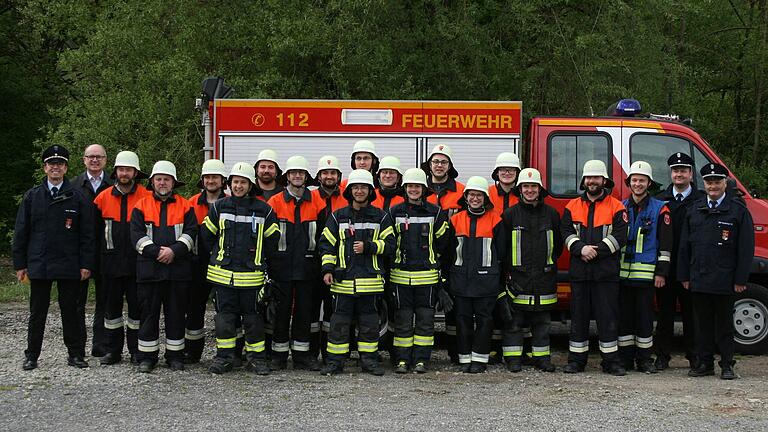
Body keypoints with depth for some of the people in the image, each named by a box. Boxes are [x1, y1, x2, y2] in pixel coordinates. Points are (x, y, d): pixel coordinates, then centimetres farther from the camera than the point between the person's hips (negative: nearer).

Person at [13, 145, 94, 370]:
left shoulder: (77, 197, 3)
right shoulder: (32, 196, 7)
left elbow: (87, 234, 1)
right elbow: (21, 232, 8)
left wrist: (86, 264, -5)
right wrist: (20, 264, 2)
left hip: (69, 266, -1)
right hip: (38, 265, 1)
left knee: (71, 310, 5)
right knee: (37, 313, 8)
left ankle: (75, 354, 14)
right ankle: (32, 356, 16)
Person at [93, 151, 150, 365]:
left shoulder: (147, 197, -2)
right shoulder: (103, 197, 5)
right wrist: (100, 251, 11)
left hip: (136, 262, -3)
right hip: (111, 262, 3)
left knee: (136, 305, 3)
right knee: (112, 305, 9)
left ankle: (137, 350, 12)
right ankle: (113, 350, 17)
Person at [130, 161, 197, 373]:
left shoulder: (185, 206, 9)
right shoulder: (141, 206, 8)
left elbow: (190, 233, -1)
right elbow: (137, 235, -2)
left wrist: (174, 251, -15)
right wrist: (156, 252, -13)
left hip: (178, 270, 0)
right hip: (149, 269, 0)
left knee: (176, 313, 5)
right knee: (148, 313, 4)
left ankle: (175, 355, 14)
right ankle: (147, 356, 12)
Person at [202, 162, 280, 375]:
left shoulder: (264, 210, 1)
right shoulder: (218, 207, 4)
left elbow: (272, 238, 7)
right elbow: (207, 234, 11)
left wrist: (260, 259, 9)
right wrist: (219, 255, 11)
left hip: (252, 274, -1)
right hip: (223, 273, 1)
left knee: (253, 316, 5)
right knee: (225, 316, 5)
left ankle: (256, 357, 14)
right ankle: (224, 356, 14)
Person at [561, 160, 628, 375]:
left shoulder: (616, 207, 3)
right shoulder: (573, 206, 11)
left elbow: (620, 236, -6)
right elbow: (566, 232, 3)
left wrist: (597, 251, -15)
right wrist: (581, 248, -14)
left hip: (606, 272, -2)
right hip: (579, 271, 2)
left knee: (608, 317, 0)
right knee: (579, 316, 7)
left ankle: (611, 360, 8)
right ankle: (576, 360, 14)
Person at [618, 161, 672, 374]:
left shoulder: (659, 209, 2)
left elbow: (666, 243, 0)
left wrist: (661, 272, -5)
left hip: (646, 273, -3)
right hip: (622, 272, 3)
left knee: (645, 316, 1)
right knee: (624, 315, 6)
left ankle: (644, 359, 10)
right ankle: (625, 358, 13)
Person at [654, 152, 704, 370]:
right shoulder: (660, 200, 9)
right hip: (666, 268, 2)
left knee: (691, 312, 6)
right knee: (665, 311, 7)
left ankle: (694, 356, 15)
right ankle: (662, 356, 14)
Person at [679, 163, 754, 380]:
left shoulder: (738, 209, -1)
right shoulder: (695, 209, 11)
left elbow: (746, 247, -4)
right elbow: (684, 245, 12)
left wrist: (740, 279, -10)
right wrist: (684, 276, 6)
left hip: (725, 280, -4)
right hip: (698, 279, 4)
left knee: (724, 324, 4)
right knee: (702, 323, 8)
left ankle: (727, 365, 12)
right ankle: (704, 363, 16)